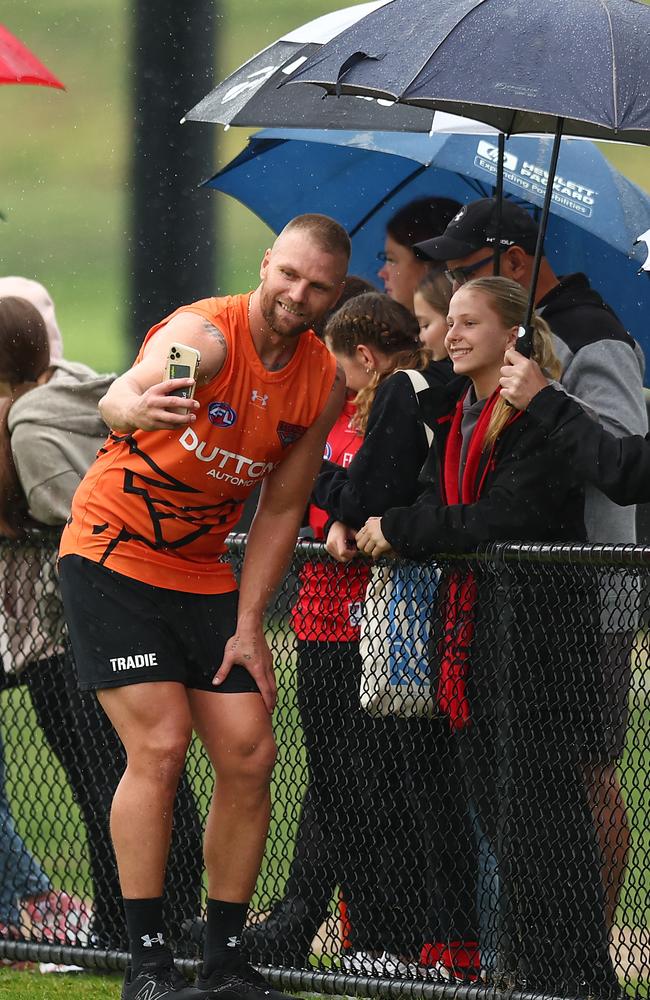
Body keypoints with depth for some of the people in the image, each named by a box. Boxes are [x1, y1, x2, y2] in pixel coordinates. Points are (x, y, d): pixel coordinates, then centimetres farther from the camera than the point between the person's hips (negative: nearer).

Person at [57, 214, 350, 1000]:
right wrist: (137, 406, -70)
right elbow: (121, 395, -45)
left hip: (203, 574, 6)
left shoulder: (324, 381, -2)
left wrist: (248, 626, 1)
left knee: (249, 755, 0)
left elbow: (282, 507, 7)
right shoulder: (204, 334, -23)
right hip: (112, 558, -6)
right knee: (159, 745, -16)